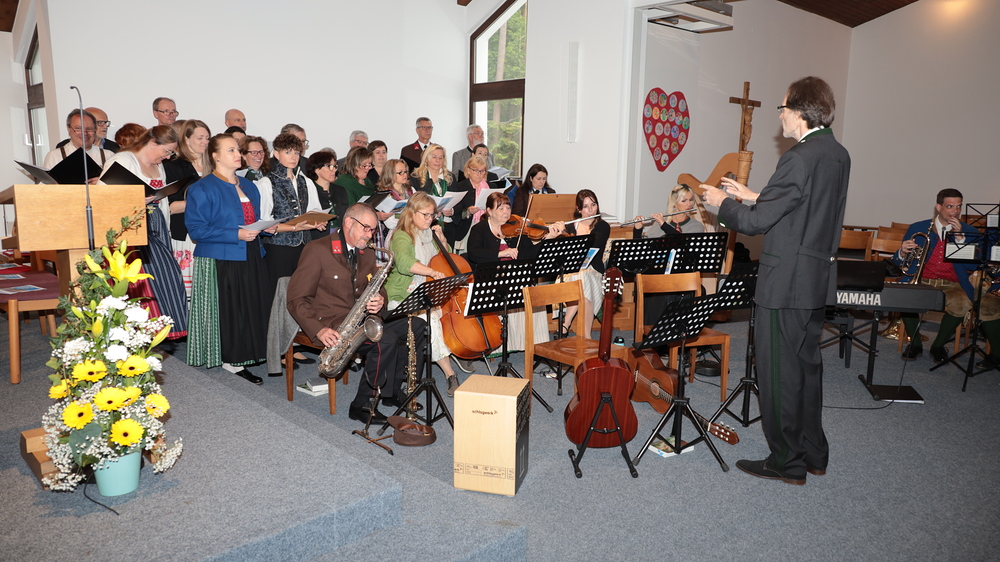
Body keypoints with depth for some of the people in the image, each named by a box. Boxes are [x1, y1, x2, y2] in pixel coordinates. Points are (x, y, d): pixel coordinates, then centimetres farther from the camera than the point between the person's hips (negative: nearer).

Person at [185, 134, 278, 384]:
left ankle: (242, 357, 16)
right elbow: (196, 229, -14)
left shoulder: (248, 186, 15)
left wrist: (266, 228, 2)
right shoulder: (202, 189, -7)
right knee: (228, 312, -3)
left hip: (250, 259, 7)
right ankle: (232, 362, 9)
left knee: (253, 308, 5)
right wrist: (235, 235, -21)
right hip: (220, 262, -7)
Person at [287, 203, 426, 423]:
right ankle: (362, 404, -14)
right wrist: (319, 330, -26)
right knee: (387, 339, -28)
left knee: (415, 325, -7)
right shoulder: (317, 250, -10)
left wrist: (379, 301, -8)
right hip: (330, 323, -8)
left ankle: (393, 389, 4)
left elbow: (378, 289, 19)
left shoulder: (367, 256, 13)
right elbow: (296, 299, -13)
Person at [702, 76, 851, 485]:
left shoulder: (799, 158, -20)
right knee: (806, 364, 19)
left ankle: (787, 462, 15)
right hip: (818, 278, 10)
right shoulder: (838, 155, 9)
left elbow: (756, 222, -19)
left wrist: (721, 203, -2)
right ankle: (813, 454, 32)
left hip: (786, 282, -10)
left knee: (779, 372, 2)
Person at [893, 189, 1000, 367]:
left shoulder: (969, 232, 4)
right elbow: (898, 263, 6)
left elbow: (973, 267, -9)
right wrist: (902, 253, -18)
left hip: (952, 285, 0)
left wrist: (959, 237, -17)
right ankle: (915, 344, -9)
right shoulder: (917, 229, 5)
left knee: (962, 304, -32)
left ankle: (938, 345, -6)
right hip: (921, 282, 0)